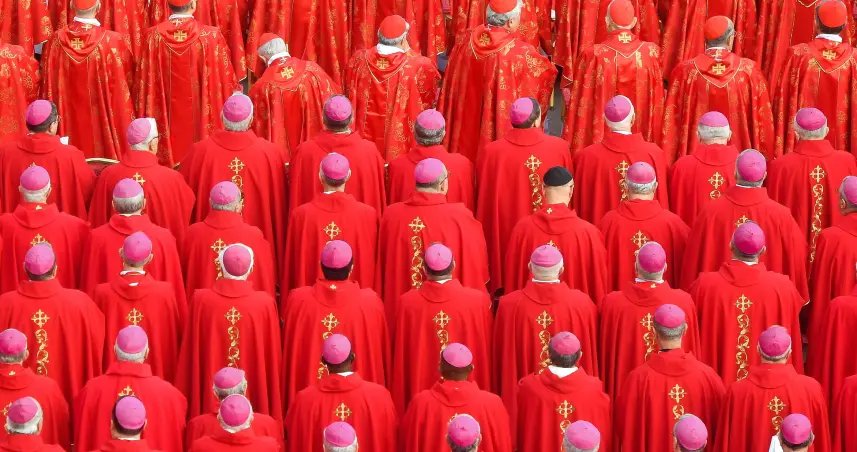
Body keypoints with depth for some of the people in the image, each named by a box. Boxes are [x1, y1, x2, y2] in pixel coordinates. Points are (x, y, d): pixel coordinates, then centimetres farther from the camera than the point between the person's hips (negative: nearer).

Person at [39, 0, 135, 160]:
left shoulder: (56, 40, -8)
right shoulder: (113, 41, -16)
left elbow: (47, 84, 3)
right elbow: (128, 79, -3)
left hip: (68, 124, 3)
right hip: (105, 122, -3)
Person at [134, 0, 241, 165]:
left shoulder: (153, 35, -7)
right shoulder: (211, 36, -12)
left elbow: (143, 80, 0)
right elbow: (225, 80, -4)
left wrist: (143, 113, 13)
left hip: (165, 116, 2)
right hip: (200, 119, -2)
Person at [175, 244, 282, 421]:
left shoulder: (201, 300, -10)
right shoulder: (265, 303, -10)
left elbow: (189, 353, -3)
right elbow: (272, 358, -2)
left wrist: (184, 395, 10)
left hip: (209, 401, 0)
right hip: (253, 397, 0)